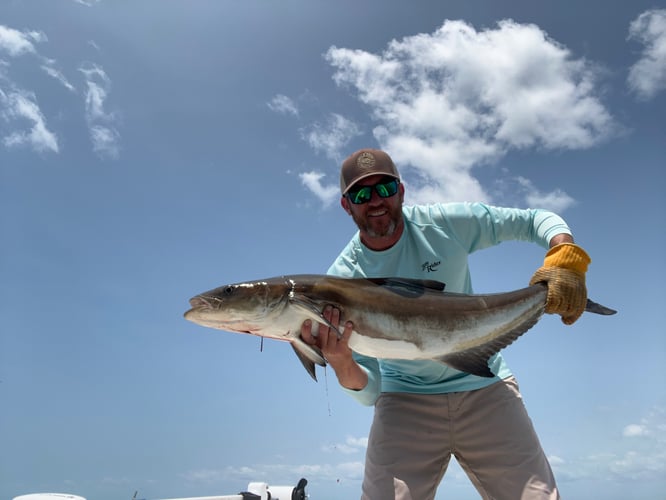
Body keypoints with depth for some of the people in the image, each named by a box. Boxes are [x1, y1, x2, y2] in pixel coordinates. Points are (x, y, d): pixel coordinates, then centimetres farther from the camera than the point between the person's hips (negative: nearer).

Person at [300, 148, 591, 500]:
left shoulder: (446, 223, -12)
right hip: (405, 399, 0)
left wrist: (568, 261, -23)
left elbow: (537, 220, -3)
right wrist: (341, 365, -36)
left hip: (484, 387, 1)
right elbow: (369, 391, -13)